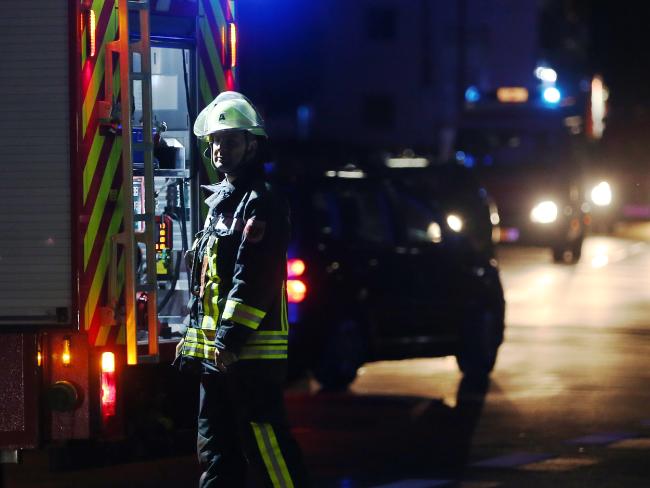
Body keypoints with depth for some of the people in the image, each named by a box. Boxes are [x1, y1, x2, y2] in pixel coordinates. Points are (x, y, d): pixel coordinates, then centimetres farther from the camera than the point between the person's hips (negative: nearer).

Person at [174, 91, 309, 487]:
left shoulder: (262, 203, -9)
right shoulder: (220, 202, 20)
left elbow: (254, 276, -19)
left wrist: (230, 337, -23)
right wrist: (194, 341, 18)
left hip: (252, 352, -10)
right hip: (216, 351, 10)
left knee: (263, 443, -12)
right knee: (216, 446, 11)